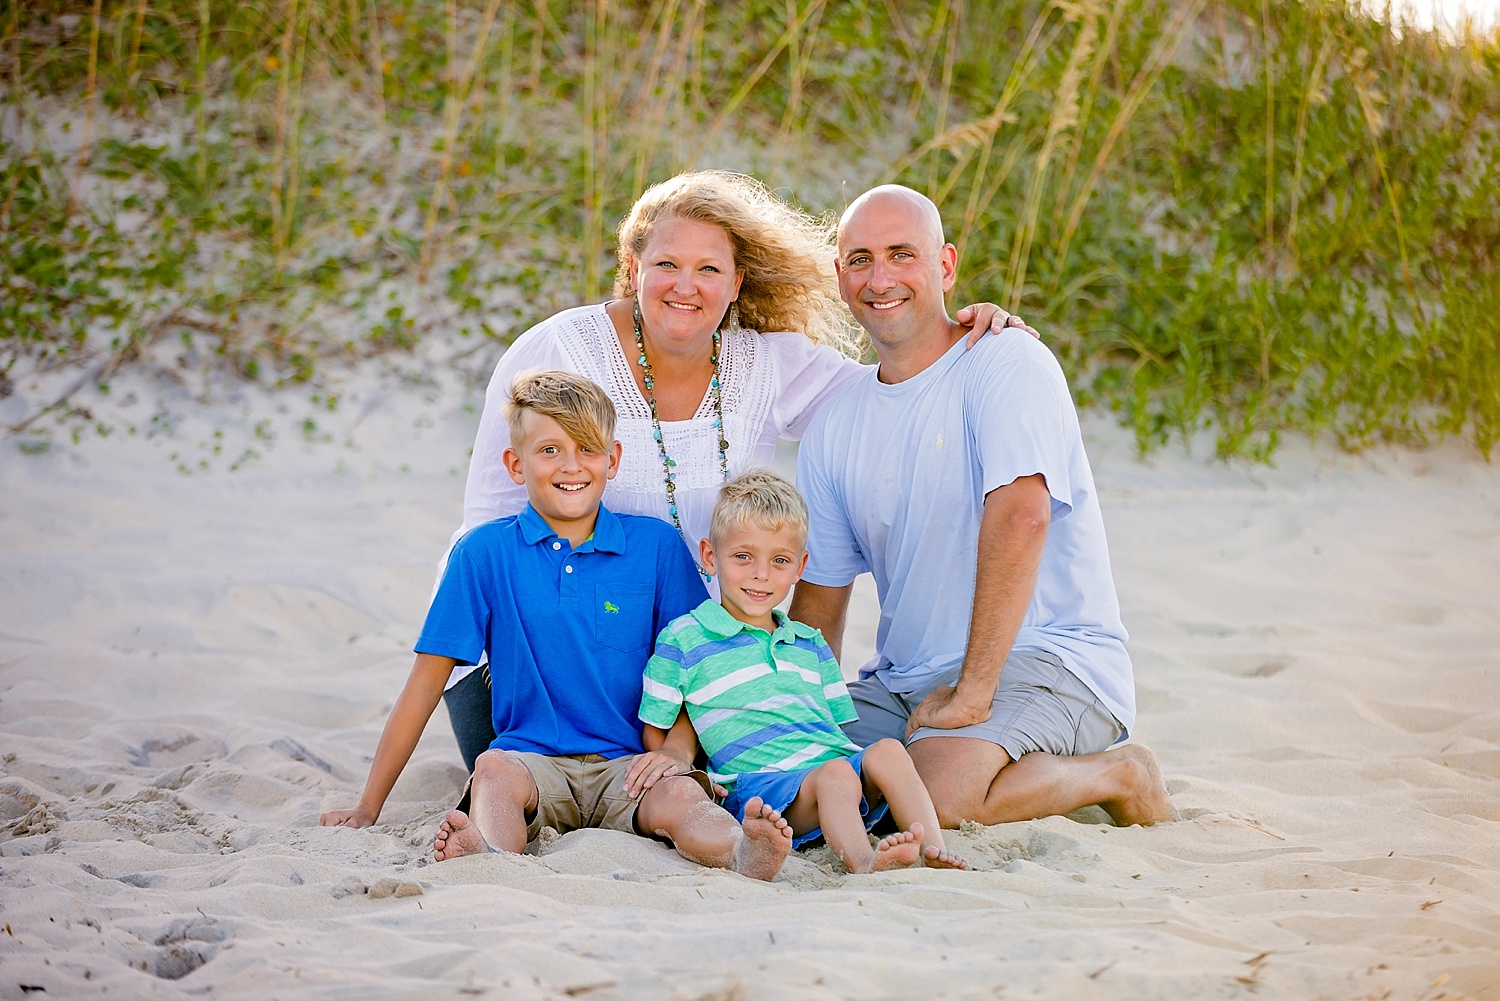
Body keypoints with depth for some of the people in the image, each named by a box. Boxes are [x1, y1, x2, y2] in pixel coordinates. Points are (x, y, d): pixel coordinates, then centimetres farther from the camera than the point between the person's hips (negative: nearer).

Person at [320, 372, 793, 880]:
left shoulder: (655, 546, 7)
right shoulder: (484, 552, 4)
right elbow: (427, 681, 5)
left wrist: (677, 750, -10)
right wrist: (368, 808, 4)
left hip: (628, 764, 0)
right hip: (532, 758, 0)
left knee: (678, 795, -31)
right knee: (495, 769, -33)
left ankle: (743, 850, -60)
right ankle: (488, 852, -62)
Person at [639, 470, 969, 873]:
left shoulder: (810, 644, 27)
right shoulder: (682, 640, 9)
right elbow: (656, 733, 12)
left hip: (840, 763, 6)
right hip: (761, 785, -5)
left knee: (887, 750, -25)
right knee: (834, 776, -34)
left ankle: (933, 851, -39)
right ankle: (862, 862, -58)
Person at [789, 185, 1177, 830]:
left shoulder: (1007, 360, -9)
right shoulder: (833, 428, 12)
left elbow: (1021, 515, -23)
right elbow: (820, 592, 16)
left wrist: (970, 693, -27)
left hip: (1046, 660, -7)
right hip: (904, 681, 7)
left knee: (936, 795, -33)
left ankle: (1117, 775, -2)